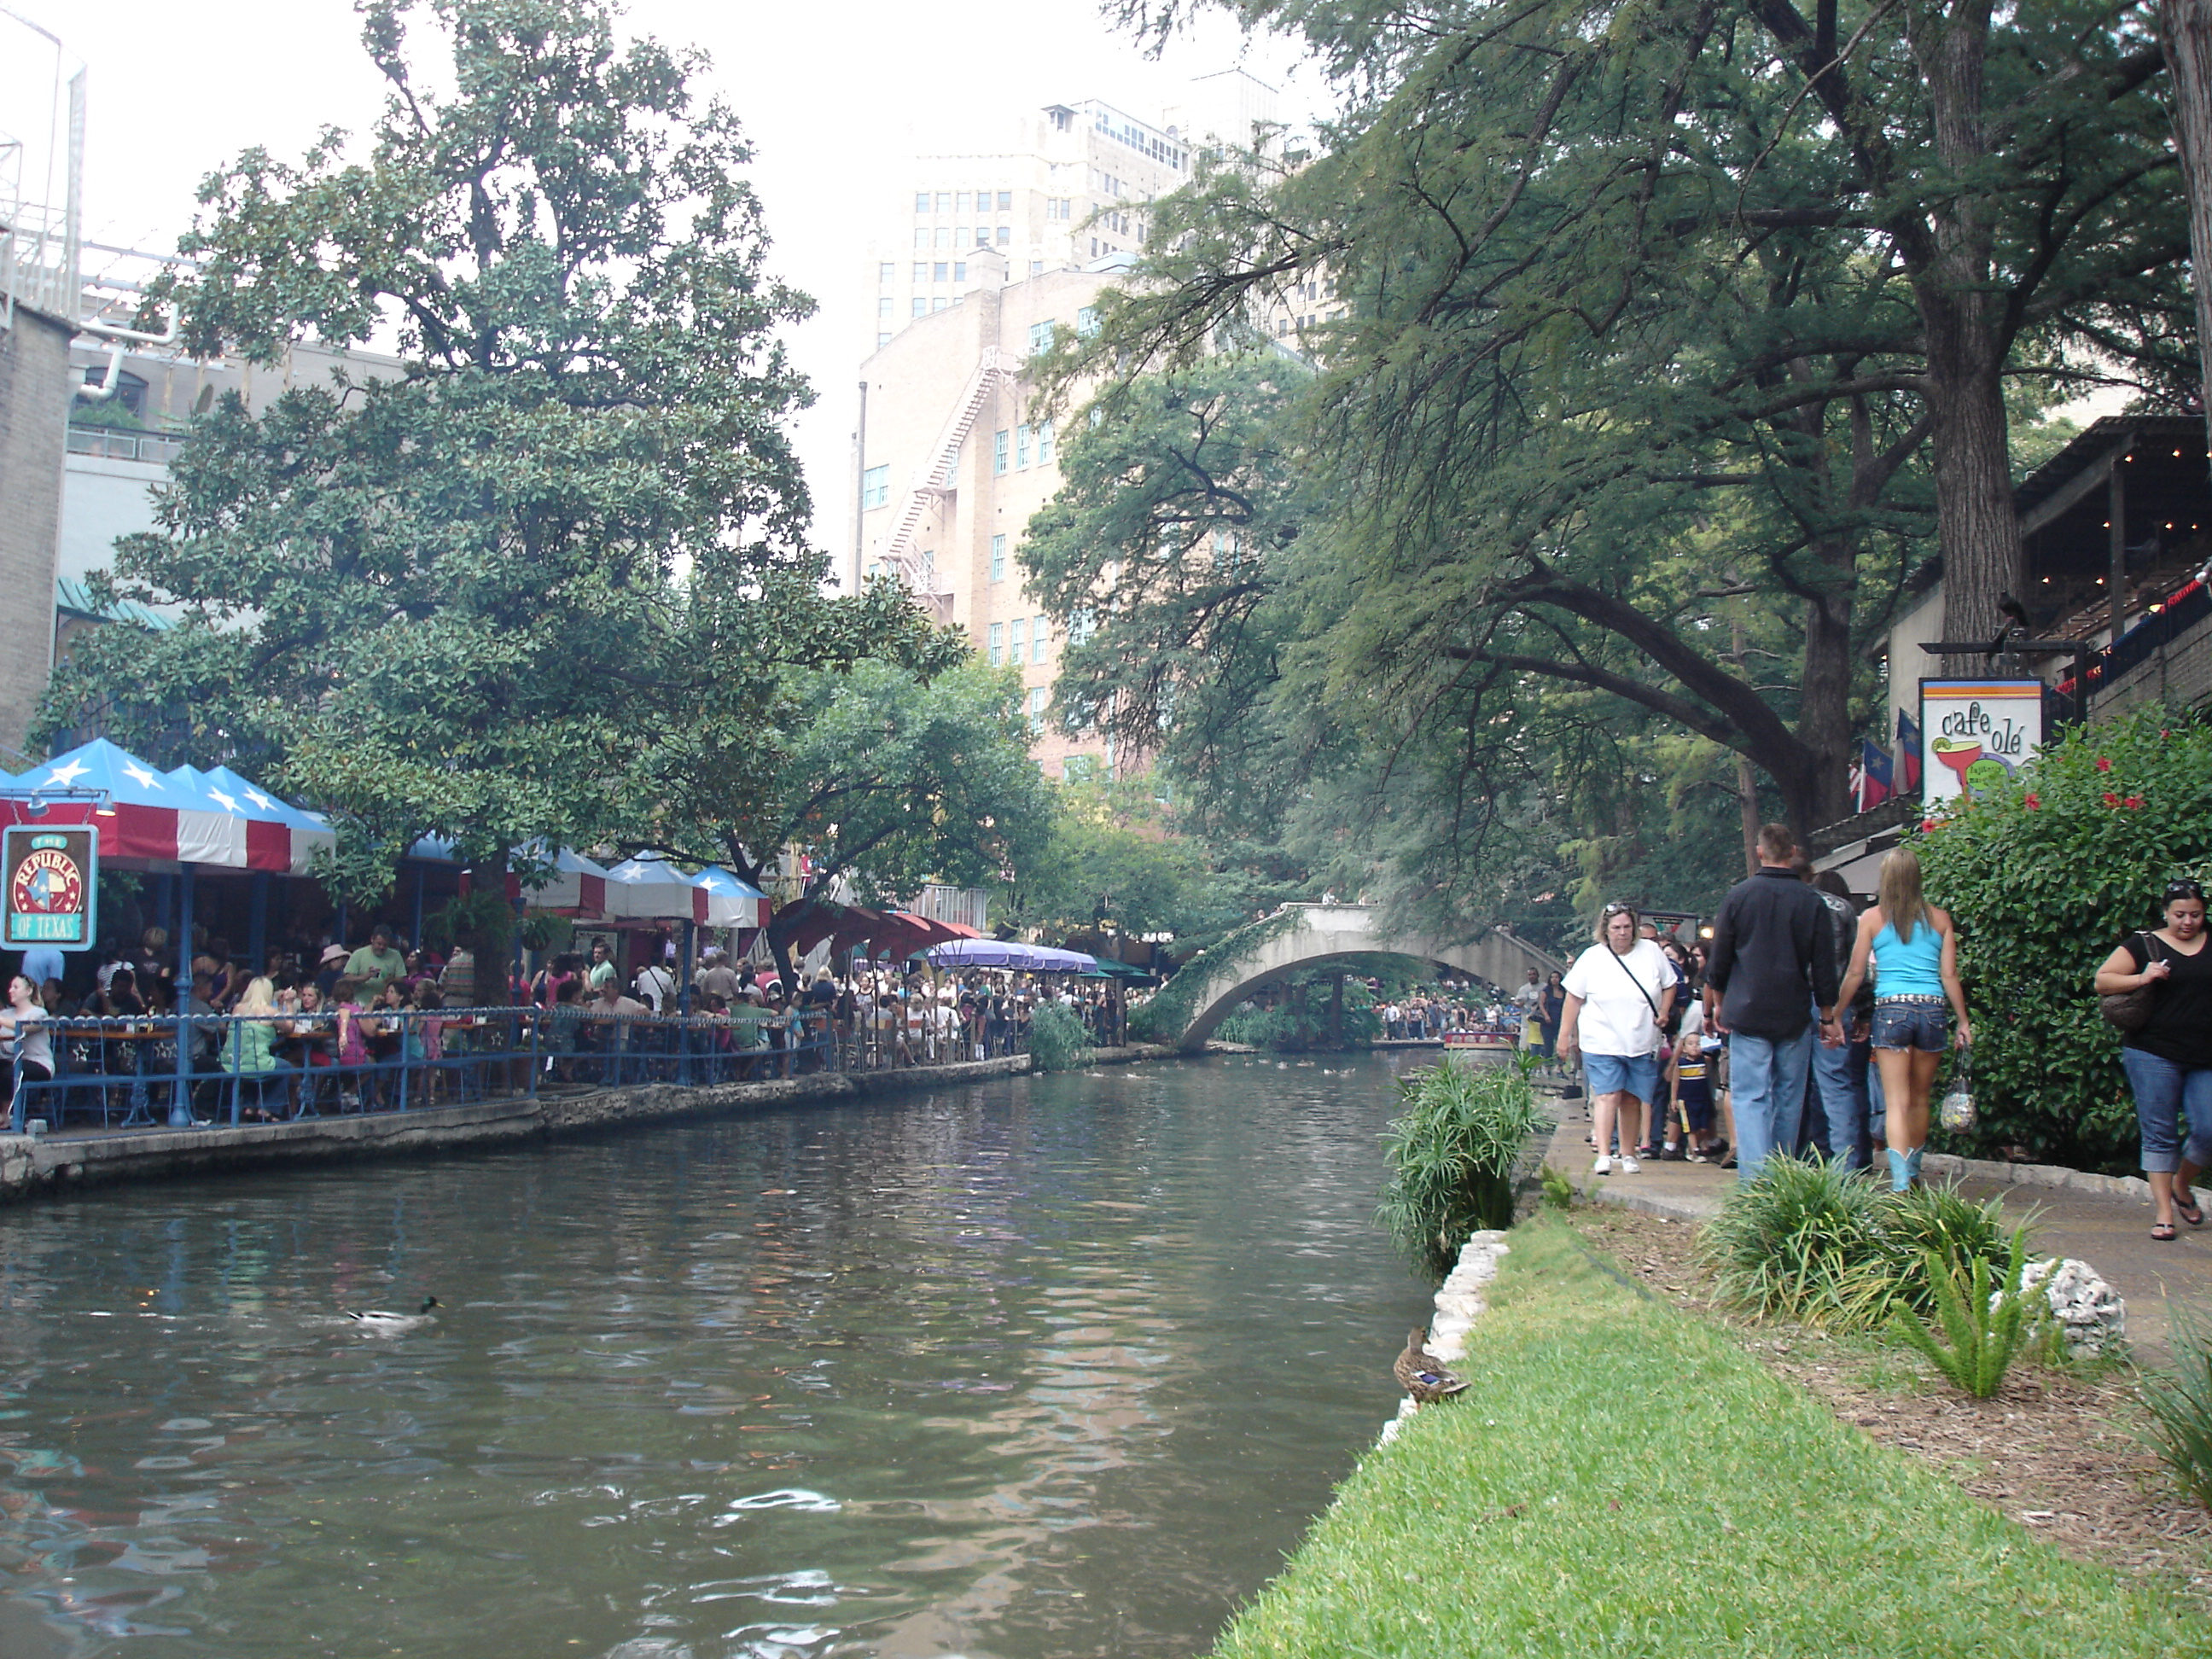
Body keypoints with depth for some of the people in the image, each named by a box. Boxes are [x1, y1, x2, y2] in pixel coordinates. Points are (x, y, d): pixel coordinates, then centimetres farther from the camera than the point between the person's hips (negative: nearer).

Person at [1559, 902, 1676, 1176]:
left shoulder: (1651, 952, 4)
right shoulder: (1591, 958, -2)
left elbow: (1669, 985, 15)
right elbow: (1574, 998, 2)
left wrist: (1663, 1012, -2)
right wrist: (1565, 1035, 1)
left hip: (1642, 1044, 3)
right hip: (1602, 1043, -2)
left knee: (1633, 1099, 8)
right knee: (1607, 1095, -14)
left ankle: (1628, 1155, 20)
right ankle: (1603, 1156, -19)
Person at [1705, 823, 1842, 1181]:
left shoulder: (1738, 896, -2)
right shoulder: (1811, 901, 0)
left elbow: (1719, 962, 3)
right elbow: (1823, 968, 4)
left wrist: (1717, 1006, 16)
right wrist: (1828, 1018, 14)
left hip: (1748, 1016, -1)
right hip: (1795, 1017, 1)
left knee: (1751, 1097, -3)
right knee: (1789, 1098, 10)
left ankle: (1755, 1177, -14)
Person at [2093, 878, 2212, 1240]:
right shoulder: (2144, 945, 3)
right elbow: (2102, 981, 1)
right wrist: (2141, 978, -14)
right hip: (2154, 1053, -3)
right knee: (2160, 1134, -1)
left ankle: (2182, 1187, 24)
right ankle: (2164, 1211, 4)